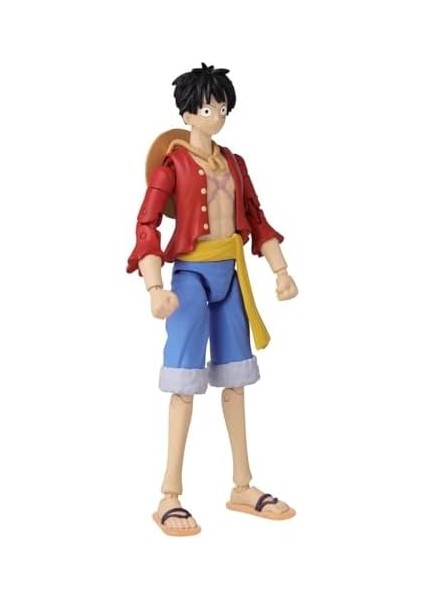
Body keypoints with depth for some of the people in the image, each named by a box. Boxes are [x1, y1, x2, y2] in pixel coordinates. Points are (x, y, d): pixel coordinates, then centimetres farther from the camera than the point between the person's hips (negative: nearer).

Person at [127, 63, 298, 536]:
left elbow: (256, 219, 15)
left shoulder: (233, 163, 12)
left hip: (231, 273, 6)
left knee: (235, 379, 10)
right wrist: (155, 288, -29)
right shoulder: (173, 163, -7)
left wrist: (280, 270, 4)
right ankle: (170, 496, 0)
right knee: (187, 381, -7)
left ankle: (242, 487, 19)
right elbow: (146, 226, -17)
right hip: (192, 273, -6)